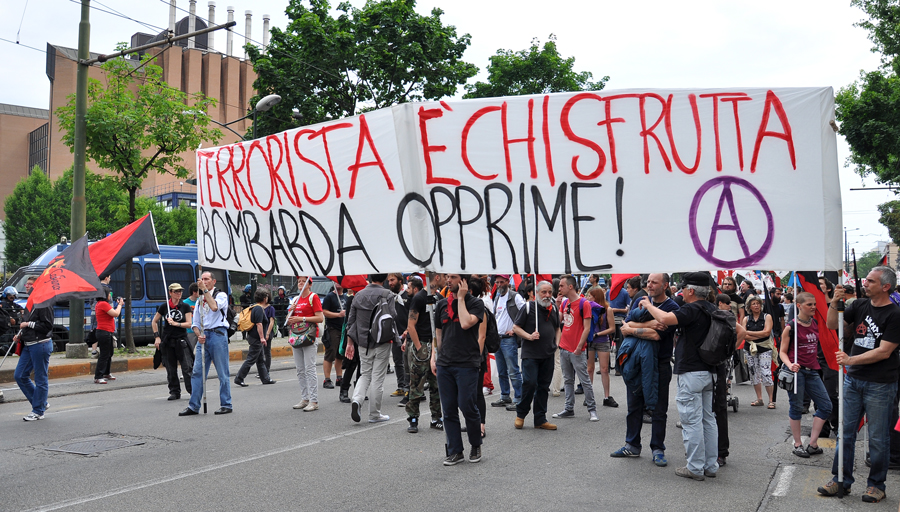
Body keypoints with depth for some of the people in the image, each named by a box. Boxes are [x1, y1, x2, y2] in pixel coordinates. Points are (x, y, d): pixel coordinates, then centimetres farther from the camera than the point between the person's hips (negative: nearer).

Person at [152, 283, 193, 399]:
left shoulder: (185, 307, 2)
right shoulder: (164, 307, 5)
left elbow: (189, 324, -3)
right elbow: (154, 322, 14)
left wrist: (175, 324, -16)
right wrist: (157, 337, 4)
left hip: (181, 340, -2)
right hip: (167, 341, 2)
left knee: (187, 368, -8)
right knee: (171, 370, 5)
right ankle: (174, 392, 15)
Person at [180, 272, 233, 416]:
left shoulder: (221, 295, 2)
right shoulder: (200, 300, 20)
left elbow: (214, 307, -21)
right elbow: (195, 323, 18)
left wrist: (205, 290, -16)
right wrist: (199, 335, -1)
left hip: (218, 334, -6)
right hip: (203, 336, 6)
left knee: (222, 373, -2)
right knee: (197, 371, 2)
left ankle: (226, 405, 6)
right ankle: (194, 406, 7)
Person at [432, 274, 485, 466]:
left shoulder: (476, 303, -1)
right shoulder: (442, 304, 13)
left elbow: (466, 323, -19)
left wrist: (461, 298, -10)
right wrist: (434, 357, 9)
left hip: (466, 364, -5)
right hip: (444, 364, 5)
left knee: (467, 407, -5)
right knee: (449, 410, 5)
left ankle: (476, 446, 18)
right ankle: (455, 451, 15)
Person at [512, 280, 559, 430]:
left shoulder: (553, 309, 12)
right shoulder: (528, 307, -5)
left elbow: (557, 328, 26)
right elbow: (516, 327, -3)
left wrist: (556, 344, 11)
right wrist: (529, 336, -17)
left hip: (548, 355, 5)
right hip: (530, 354, -5)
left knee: (544, 386, 8)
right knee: (529, 383, -11)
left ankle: (540, 419, 16)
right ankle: (520, 414, 10)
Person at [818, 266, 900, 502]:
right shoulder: (860, 305, 7)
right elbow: (832, 325, 9)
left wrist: (851, 360, -18)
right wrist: (834, 303, -6)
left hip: (879, 385, -5)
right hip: (853, 379, 6)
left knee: (878, 437, 6)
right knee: (845, 431, 9)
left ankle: (876, 484, 20)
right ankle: (841, 480, 19)